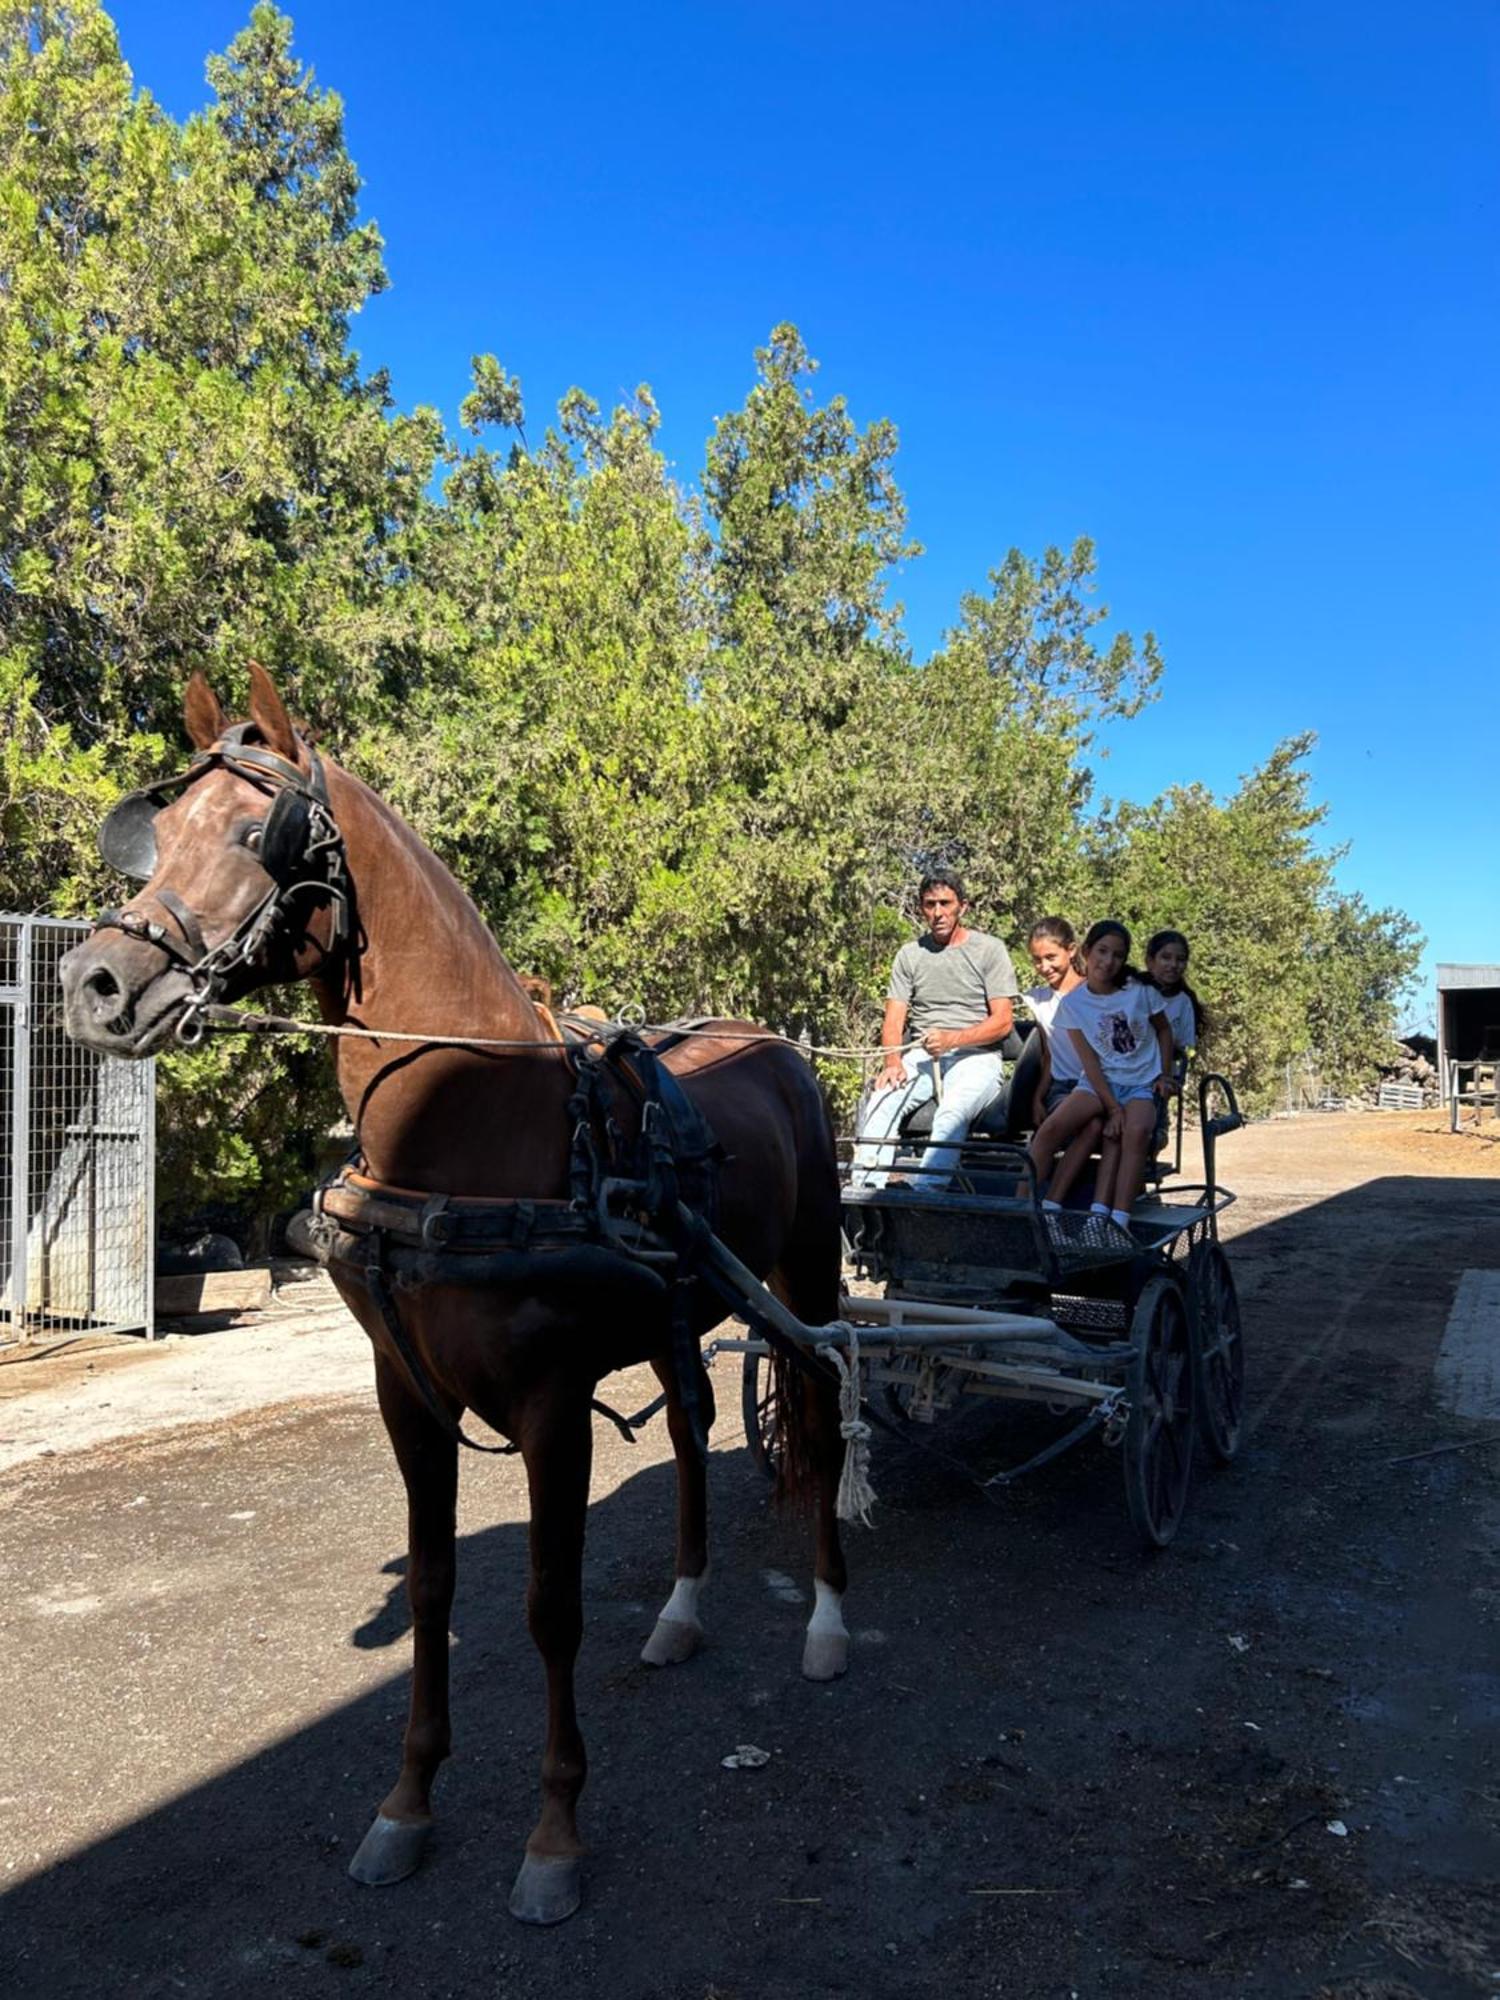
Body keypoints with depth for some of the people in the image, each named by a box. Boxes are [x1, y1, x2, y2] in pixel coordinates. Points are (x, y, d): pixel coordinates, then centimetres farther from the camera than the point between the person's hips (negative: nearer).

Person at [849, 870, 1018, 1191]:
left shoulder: (989, 949, 5)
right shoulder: (910, 954, 15)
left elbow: (1002, 1022, -3)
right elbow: (893, 1021, 7)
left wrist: (953, 1039, -19)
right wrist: (893, 1062, -14)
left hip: (975, 1056, -3)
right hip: (920, 1056, 3)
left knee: (952, 1113, -35)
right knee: (881, 1102, -26)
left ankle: (922, 1191, -45)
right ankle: (864, 1188, -33)